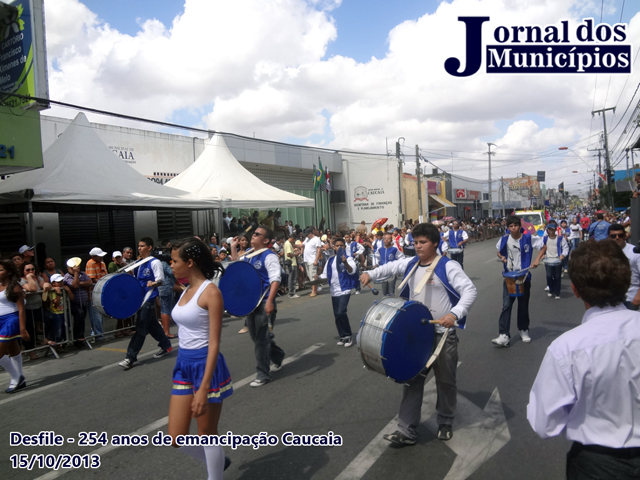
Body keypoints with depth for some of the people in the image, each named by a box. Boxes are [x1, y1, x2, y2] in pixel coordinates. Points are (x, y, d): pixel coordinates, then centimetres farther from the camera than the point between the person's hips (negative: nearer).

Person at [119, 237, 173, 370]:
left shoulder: (155, 262, -9)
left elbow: (160, 280, -13)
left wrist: (153, 284, -34)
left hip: (149, 298, -8)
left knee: (141, 328, -6)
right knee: (152, 324, 16)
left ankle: (131, 357, -3)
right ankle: (166, 346, 31)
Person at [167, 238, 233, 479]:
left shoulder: (210, 292, -16)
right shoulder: (186, 291, 8)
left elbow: (214, 343, -19)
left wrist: (203, 389, -23)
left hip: (206, 365, -8)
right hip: (183, 364, 8)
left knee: (207, 436, 8)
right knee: (176, 438, 13)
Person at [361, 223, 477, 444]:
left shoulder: (448, 266, -13)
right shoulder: (410, 264, 5)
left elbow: (470, 290, -19)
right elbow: (391, 267, 21)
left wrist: (455, 313, -33)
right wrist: (371, 274, 3)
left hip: (443, 335, -5)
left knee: (445, 381, 13)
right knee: (412, 380, 7)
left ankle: (445, 423, 37)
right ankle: (407, 431, 14)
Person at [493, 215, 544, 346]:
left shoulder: (528, 238, -9)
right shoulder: (504, 239, -3)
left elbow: (543, 247, -1)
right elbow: (499, 251, 13)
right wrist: (501, 257, -9)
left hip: (524, 276, -1)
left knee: (523, 306, 12)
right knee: (506, 305, -7)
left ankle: (524, 331, 32)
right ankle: (504, 335, -10)